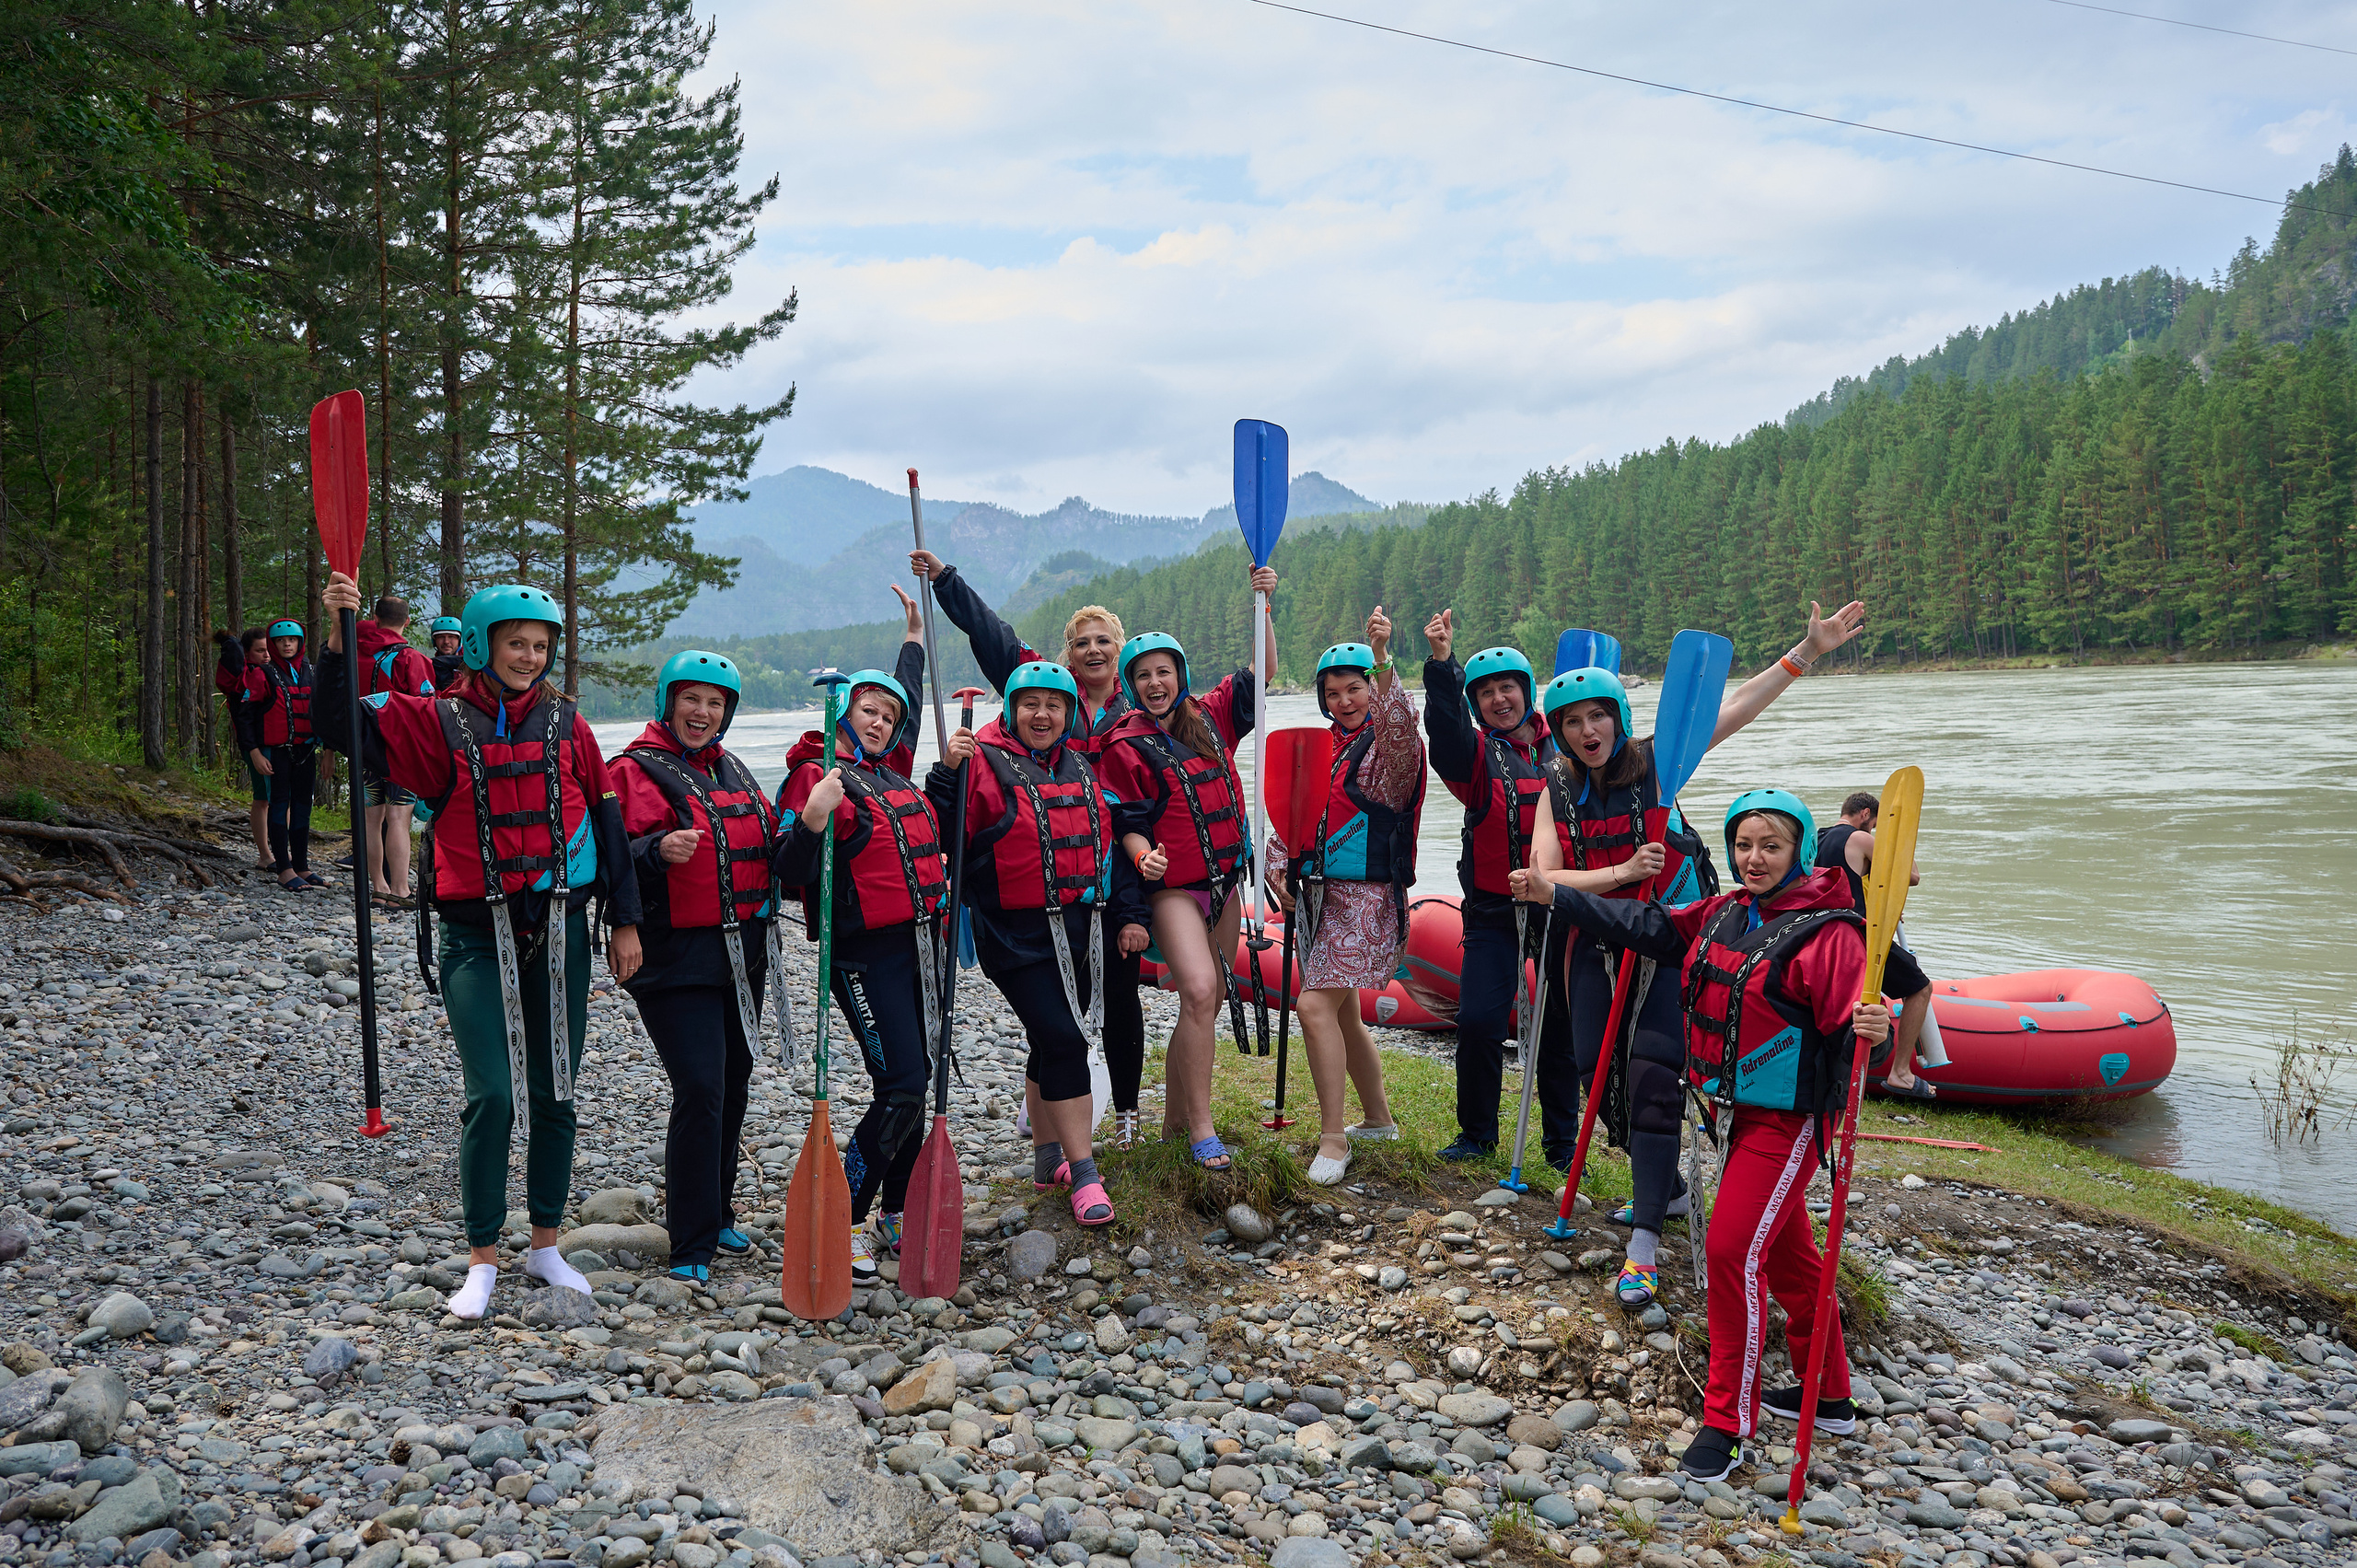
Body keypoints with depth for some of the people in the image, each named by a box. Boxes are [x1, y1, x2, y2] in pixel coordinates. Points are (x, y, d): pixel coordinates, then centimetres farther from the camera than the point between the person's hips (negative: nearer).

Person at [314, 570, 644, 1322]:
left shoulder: (566, 724, 5)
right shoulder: (440, 722, -1)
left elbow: (605, 820, 8)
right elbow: (345, 726, -11)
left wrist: (624, 920, 7)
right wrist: (339, 637, -25)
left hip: (560, 932, 3)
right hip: (479, 939, -2)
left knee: (554, 1094, 11)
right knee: (492, 1096, -7)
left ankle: (546, 1246, 27)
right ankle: (482, 1261, 9)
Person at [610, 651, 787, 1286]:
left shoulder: (733, 770, 17)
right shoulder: (637, 770, -5)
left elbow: (766, 850, 25)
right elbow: (616, 861, -15)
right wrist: (658, 851, -33)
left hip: (742, 955, 7)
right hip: (676, 957, -7)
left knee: (732, 1087, 13)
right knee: (699, 1091, -13)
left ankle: (716, 1216, 30)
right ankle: (692, 1249, -4)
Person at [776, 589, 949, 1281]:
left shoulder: (891, 769, 14)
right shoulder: (818, 775, -8)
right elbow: (793, 875, -16)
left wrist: (916, 635, 42)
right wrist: (811, 820, -32)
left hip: (921, 941, 8)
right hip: (866, 951, -8)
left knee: (914, 1080, 11)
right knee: (900, 1086, -12)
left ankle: (898, 1217, 21)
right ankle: (843, 1224, -2)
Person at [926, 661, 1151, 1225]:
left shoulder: (1083, 767, 12)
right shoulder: (983, 764, -6)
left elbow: (1112, 839, 17)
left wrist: (1130, 914, 13)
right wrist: (949, 773, -26)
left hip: (1084, 930, 6)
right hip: (1019, 934, -5)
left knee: (1054, 1041, 14)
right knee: (1063, 1040, -13)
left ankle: (1047, 1155, 30)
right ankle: (1083, 1174, -6)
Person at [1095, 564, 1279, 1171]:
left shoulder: (1210, 716, 7)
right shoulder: (1126, 746, -5)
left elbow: (1261, 671, 12)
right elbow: (1126, 820, -4)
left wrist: (1262, 604, 2)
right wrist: (1142, 855, -24)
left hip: (1225, 880, 5)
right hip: (1173, 884, -5)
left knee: (1207, 1001, 10)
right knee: (1199, 991, -22)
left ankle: (1175, 1115, 24)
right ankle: (1201, 1128, -15)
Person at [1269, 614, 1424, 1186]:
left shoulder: (1388, 748, -8)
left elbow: (1400, 725, -32)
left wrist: (1382, 661, -45)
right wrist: (1281, 869, 5)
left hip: (1366, 896, -9)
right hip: (1318, 896, 9)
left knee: (1316, 1006, -18)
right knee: (1342, 1014, 17)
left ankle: (1333, 1139, -11)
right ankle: (1378, 1118, 34)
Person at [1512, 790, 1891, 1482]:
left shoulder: (1828, 931, -17)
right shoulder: (1723, 914, 5)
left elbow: (1847, 1020, -23)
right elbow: (1647, 927, 13)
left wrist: (1870, 1029, -47)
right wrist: (1554, 895, 13)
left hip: (1788, 1118, -8)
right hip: (1738, 1111, 8)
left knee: (1732, 1250, -11)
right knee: (1787, 1253, 19)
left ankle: (1727, 1422, 1)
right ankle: (1829, 1397, 35)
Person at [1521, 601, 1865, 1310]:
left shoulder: (1654, 761, -6)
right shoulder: (1558, 791, 0)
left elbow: (1738, 706, -11)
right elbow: (1545, 879, -8)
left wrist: (1806, 652, -18)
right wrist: (1621, 872, -19)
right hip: (1596, 945, 4)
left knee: (1652, 1072, -14)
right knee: (1597, 1068, 8)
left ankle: (1645, 1241, -15)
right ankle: (1665, 1189, 32)